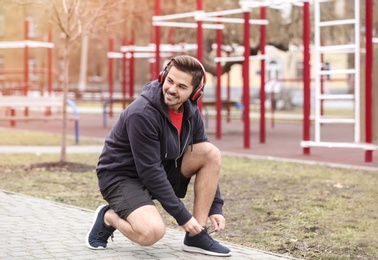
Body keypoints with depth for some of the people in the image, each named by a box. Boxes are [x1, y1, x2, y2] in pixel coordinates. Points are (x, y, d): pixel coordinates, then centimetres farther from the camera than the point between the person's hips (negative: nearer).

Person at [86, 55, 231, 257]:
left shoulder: (191, 113, -3)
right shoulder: (142, 114, -27)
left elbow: (206, 160, 6)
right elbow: (150, 171, -26)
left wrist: (215, 208, -2)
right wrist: (182, 216, -22)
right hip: (121, 176, -8)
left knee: (211, 153, -12)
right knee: (152, 232, -33)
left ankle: (197, 236, -8)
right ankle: (109, 216, 1)